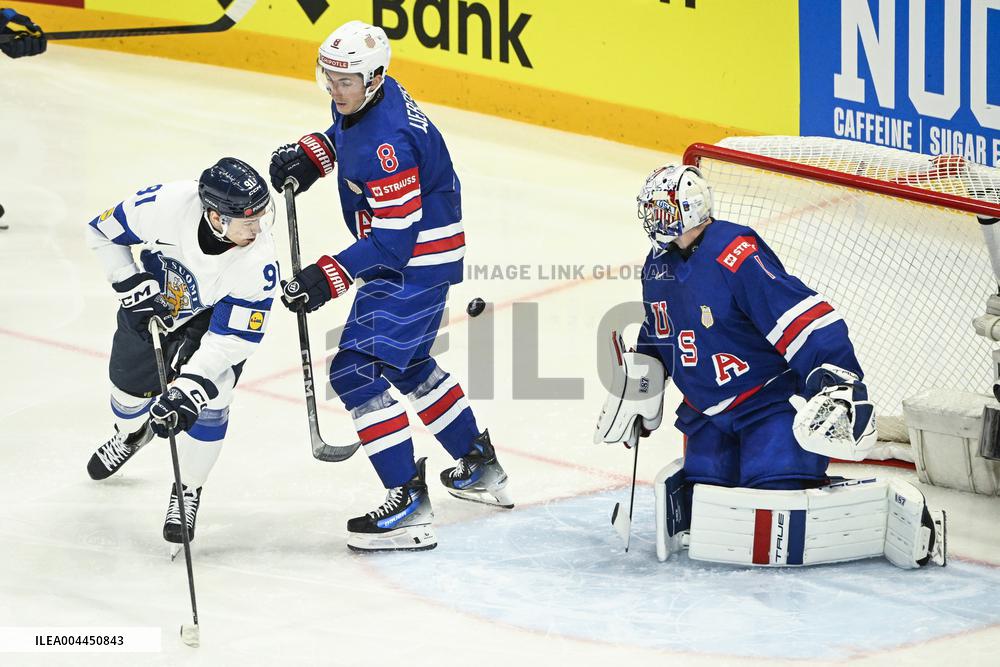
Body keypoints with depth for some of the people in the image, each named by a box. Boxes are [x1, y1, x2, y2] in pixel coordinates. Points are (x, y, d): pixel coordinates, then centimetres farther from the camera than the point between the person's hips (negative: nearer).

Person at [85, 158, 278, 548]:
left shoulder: (258, 262, -37)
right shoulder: (165, 204, -37)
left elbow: (230, 338, -33)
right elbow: (103, 232, -17)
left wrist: (189, 389, -42)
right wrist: (130, 284, -22)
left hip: (219, 315, -2)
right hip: (154, 296, 2)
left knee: (206, 401, -18)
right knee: (131, 385, 15)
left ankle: (188, 492, 6)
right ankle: (131, 434, 54)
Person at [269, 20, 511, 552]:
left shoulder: (386, 142, -30)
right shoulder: (361, 100, -1)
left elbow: (393, 238, -29)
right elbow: (344, 133, 24)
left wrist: (328, 278, -31)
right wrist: (310, 153, 4)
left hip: (417, 263, -11)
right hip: (408, 256, 11)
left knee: (356, 369, -14)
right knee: (407, 362, 26)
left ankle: (408, 505, -14)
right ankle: (480, 467, 41)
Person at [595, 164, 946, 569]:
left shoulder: (737, 255, -22)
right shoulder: (657, 267, 6)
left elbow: (806, 319, -27)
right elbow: (657, 340, 24)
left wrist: (838, 381, -34)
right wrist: (637, 398, 23)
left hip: (774, 399, -7)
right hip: (708, 411, 8)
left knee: (775, 500, -23)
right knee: (699, 511, -7)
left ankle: (895, 515, -10)